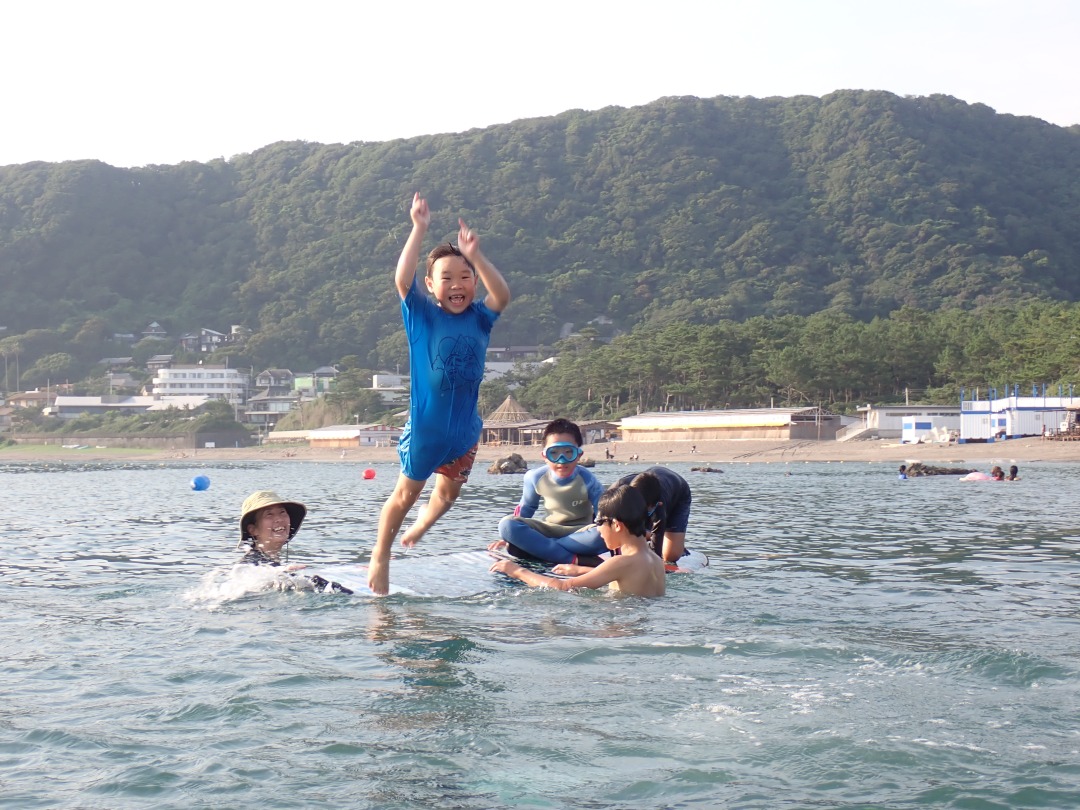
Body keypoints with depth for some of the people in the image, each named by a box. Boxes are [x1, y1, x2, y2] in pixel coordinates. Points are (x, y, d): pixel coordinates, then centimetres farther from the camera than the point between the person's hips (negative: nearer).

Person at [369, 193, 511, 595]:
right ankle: (380, 557, 24)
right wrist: (419, 229, -26)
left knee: (449, 491, 20)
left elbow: (502, 295, -19)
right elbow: (403, 279, -23)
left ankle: (419, 528, 49)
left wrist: (475, 255, -26)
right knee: (406, 492, 8)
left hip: (465, 426, 4)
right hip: (425, 424, -4)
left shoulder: (478, 319, -1)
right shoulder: (423, 316, -9)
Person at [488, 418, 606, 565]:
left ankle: (539, 549, -28)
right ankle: (574, 560, -32)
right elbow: (525, 509, 9)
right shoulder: (535, 478, -8)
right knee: (506, 524, -25)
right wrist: (508, 537, 7)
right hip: (549, 530, 3)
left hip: (580, 533, -2)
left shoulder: (588, 481, -15)